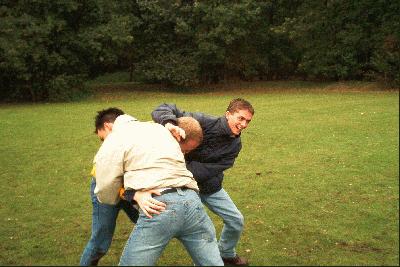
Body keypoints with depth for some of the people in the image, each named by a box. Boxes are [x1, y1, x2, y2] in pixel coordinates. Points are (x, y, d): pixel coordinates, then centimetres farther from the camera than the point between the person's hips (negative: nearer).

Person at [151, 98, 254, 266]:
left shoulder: (235, 145, -9)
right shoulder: (205, 123, -26)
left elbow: (209, 170, -22)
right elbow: (163, 109, -28)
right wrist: (168, 123, -51)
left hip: (211, 187, 6)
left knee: (236, 221, 13)